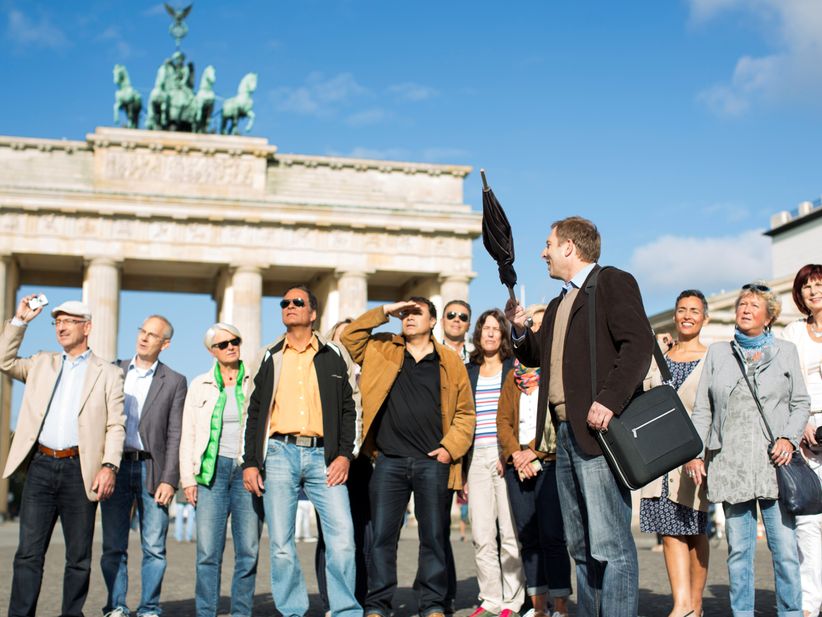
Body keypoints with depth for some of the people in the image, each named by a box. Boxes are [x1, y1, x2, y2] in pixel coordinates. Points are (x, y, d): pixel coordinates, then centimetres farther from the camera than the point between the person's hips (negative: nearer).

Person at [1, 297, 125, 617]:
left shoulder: (108, 373, 6)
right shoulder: (42, 364, 18)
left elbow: (116, 425, 1)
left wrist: (109, 466, -12)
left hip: (80, 471, -2)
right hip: (41, 467, 3)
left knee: (79, 556, 4)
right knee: (28, 552, 0)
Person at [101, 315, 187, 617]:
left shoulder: (175, 382, 5)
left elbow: (175, 436, 0)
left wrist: (169, 480, -8)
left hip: (152, 469, -1)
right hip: (115, 467, 2)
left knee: (154, 547, 0)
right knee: (113, 545, 4)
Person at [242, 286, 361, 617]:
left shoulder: (334, 355, 11)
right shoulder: (270, 357, 14)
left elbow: (350, 407, 9)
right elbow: (255, 412, 14)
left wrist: (345, 454, -3)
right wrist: (250, 463, 6)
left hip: (323, 456, -1)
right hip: (280, 454, 1)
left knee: (342, 537, -10)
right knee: (281, 543, 0)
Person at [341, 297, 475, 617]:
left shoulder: (450, 361, 9)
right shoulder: (382, 350, 13)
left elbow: (465, 412, 9)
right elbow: (350, 336, 5)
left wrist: (450, 447, -4)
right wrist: (385, 312, 3)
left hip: (433, 462, 0)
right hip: (389, 461, 1)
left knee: (433, 537, 5)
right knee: (382, 537, 2)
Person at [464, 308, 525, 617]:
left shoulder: (515, 367, 8)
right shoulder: (469, 371, 17)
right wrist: (461, 466, 10)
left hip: (506, 456, -3)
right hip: (476, 457, 3)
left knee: (510, 532, -5)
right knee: (481, 536, 1)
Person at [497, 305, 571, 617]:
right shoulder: (516, 374, 19)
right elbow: (503, 419, 13)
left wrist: (535, 452, -11)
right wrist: (516, 453, -4)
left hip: (551, 462, -5)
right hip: (518, 464, 5)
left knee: (551, 536, -11)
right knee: (528, 538, 5)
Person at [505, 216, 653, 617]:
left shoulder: (613, 282, -2)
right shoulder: (559, 304, 25)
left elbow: (639, 343, -14)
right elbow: (534, 355, 32)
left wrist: (609, 401, -24)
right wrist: (519, 330, 11)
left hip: (597, 431, -9)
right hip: (566, 434, 9)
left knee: (610, 545, -10)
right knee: (581, 546, 11)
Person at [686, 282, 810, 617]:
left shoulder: (785, 351, 13)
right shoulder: (718, 353, 14)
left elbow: (801, 402, 11)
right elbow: (702, 409, 12)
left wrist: (789, 438, -6)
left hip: (774, 463, -1)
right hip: (731, 466, 1)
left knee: (785, 548, -5)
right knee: (738, 549, 2)